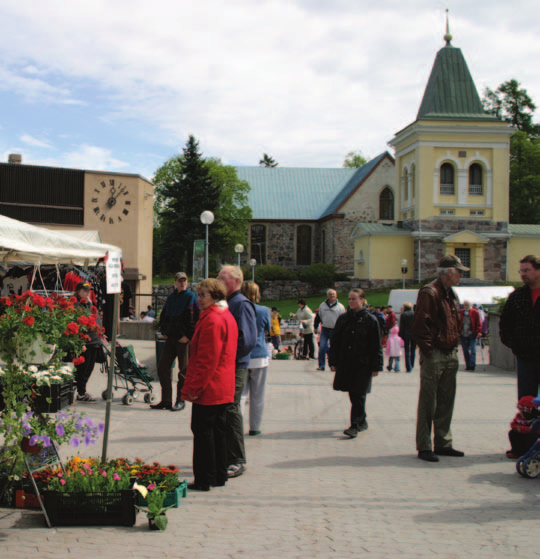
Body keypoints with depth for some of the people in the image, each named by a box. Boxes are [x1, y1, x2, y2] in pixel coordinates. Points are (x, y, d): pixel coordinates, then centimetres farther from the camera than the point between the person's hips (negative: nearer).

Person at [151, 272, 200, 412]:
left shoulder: (191, 297, -5)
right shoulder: (171, 297, 13)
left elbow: (196, 318, -12)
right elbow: (164, 315, 22)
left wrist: (188, 336, -15)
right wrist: (163, 331, 11)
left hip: (184, 339, -6)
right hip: (170, 338, 7)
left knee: (184, 369, 0)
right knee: (162, 367, 6)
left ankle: (180, 401, 10)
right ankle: (166, 400, 13)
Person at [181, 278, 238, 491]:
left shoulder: (211, 320, -18)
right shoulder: (227, 317, 14)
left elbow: (206, 359, -22)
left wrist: (194, 387, -17)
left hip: (208, 388, -10)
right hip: (223, 389, 10)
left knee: (203, 432, -3)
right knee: (217, 430, 15)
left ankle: (204, 480, 2)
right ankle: (219, 476, 21)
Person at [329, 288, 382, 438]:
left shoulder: (370, 320, -3)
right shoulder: (343, 318, 7)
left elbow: (376, 346, -2)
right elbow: (335, 341, 10)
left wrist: (376, 367, -5)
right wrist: (333, 361, 5)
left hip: (362, 364, -4)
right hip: (345, 363, 4)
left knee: (358, 394, -6)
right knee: (353, 394, 11)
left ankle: (355, 426, -2)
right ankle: (362, 421, 27)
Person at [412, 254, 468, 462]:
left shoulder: (451, 295, 17)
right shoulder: (429, 293, -12)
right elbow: (420, 325, -17)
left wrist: (455, 346, 14)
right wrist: (428, 350, -17)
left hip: (450, 356, 9)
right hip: (434, 355, -9)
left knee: (446, 402, 13)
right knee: (428, 403, -3)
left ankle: (443, 444, 21)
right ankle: (424, 447, 3)